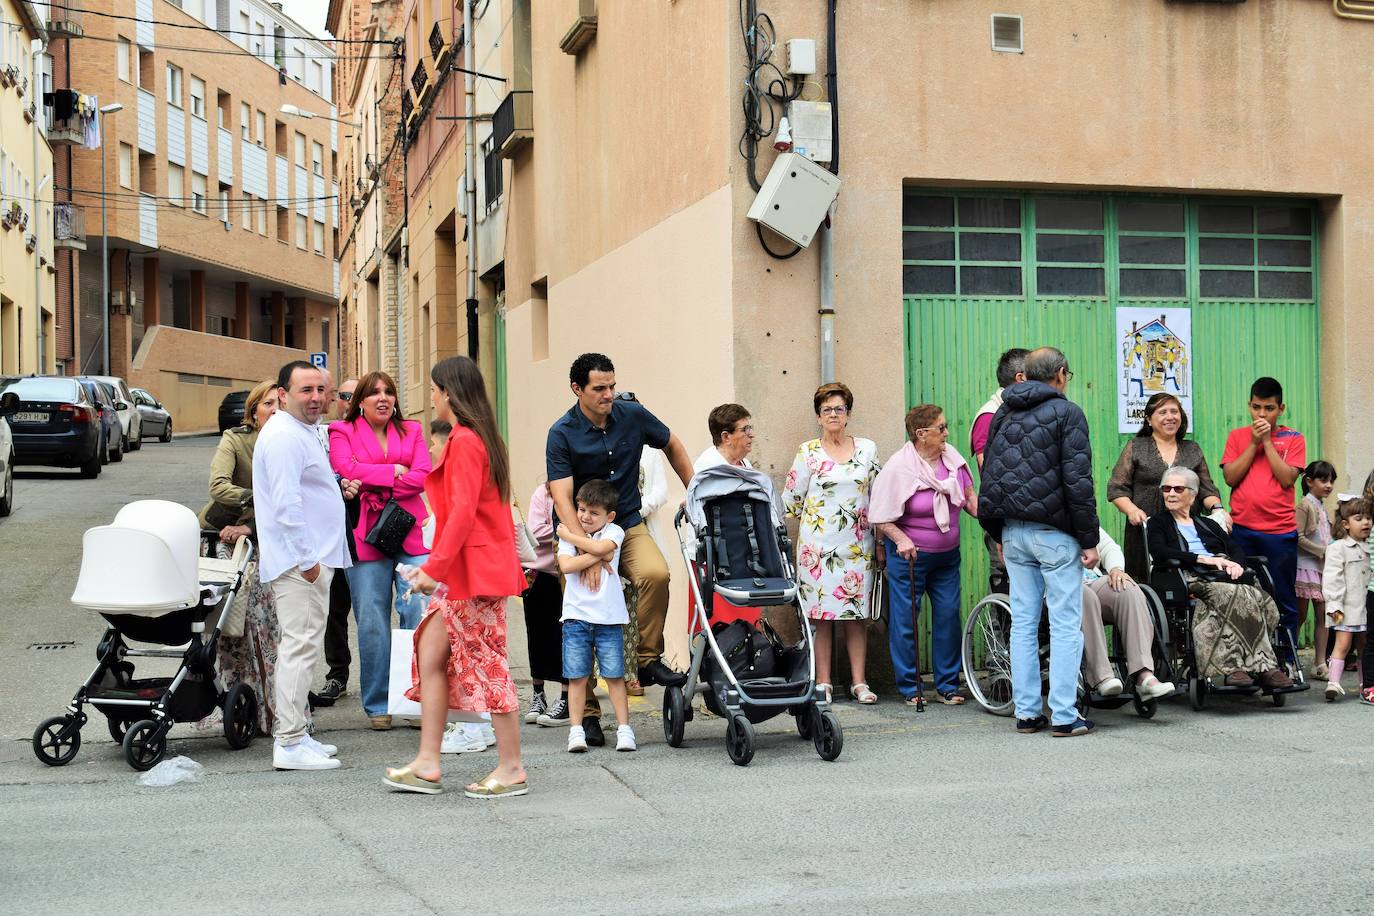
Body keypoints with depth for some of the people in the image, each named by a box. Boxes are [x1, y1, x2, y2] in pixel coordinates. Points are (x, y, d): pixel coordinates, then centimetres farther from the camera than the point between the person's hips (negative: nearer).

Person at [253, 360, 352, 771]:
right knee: (300, 646, -11)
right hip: (300, 560, -11)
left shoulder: (301, 432, 19)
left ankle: (293, 734, 22)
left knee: (301, 646, 14)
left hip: (311, 558, 11)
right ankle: (290, 744, -9)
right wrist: (307, 559, -22)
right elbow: (286, 504, -23)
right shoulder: (284, 437, -16)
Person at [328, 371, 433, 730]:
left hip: (410, 534, 2)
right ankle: (377, 706, 10)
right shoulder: (342, 432, 9)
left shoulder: (411, 431, 16)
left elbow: (423, 476, 1)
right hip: (366, 537, -2)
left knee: (420, 616, -7)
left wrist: (375, 488, -8)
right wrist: (394, 472, -5)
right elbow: (346, 469, -9)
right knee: (372, 623, 0)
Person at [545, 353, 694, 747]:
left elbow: (672, 446, 17)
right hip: (580, 531, -2)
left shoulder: (632, 415, -2)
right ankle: (587, 713, 5)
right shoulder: (562, 434, -13)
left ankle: (649, 660, -13)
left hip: (628, 525, 2)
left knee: (655, 574, -29)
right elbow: (562, 498, -21)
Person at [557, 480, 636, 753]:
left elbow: (601, 546, -18)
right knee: (577, 676, 0)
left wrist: (569, 535, -6)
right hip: (576, 615, 1)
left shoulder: (614, 531, 4)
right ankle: (576, 731, 6)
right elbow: (566, 566, -10)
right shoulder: (566, 536, 7)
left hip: (609, 616, -1)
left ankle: (624, 728, 5)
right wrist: (598, 556, -12)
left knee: (614, 675, 1)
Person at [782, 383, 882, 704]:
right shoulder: (807, 452, 3)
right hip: (819, 543, -2)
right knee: (820, 613, -2)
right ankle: (823, 683, 3)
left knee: (857, 613, 2)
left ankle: (859, 682, 6)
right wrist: (816, 517, 8)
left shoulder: (867, 449, 9)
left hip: (857, 543, 2)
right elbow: (791, 499, 6)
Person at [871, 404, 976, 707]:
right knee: (906, 621, 0)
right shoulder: (898, 467, -16)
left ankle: (947, 685, 18)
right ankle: (910, 687, 13)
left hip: (947, 555, 5)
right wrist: (901, 540, -27)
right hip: (910, 556, -5)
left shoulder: (952, 457, 0)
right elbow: (882, 519, -12)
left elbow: (969, 496, 13)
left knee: (948, 616, 6)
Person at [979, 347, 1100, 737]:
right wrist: (1089, 539, -7)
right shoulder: (1067, 413, -6)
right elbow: (1078, 481, -11)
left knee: (1023, 623, 9)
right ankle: (1064, 716, -3)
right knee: (1066, 625, -2)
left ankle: (1026, 713, 11)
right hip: (1055, 533, -6)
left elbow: (989, 477, 16)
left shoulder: (1003, 414, 13)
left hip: (1013, 533, 6)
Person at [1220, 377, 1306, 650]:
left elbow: (1287, 478, -9)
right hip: (1242, 529, 1)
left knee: (1284, 601, 4)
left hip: (1281, 531, -1)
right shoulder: (1238, 436, 8)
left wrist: (1267, 441, -9)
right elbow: (1230, 477, -3)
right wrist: (1254, 443, -7)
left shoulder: (1293, 439, 4)